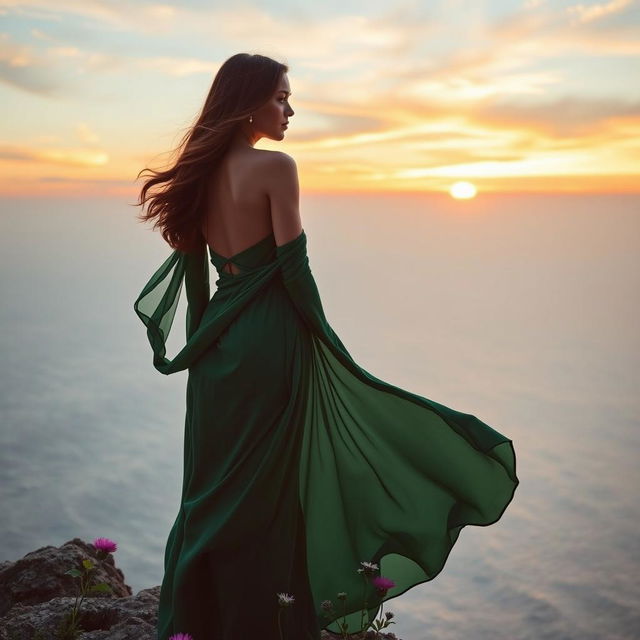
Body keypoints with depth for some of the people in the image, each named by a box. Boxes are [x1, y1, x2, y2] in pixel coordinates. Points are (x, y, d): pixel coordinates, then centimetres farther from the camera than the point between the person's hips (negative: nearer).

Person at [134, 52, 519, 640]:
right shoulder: (275, 167, -12)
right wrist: (327, 344, -6)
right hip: (269, 341, -7)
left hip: (218, 343, 7)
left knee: (216, 479, 17)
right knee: (266, 484, 5)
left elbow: (192, 265, 12)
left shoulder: (201, 170, 8)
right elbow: (293, 268, -15)